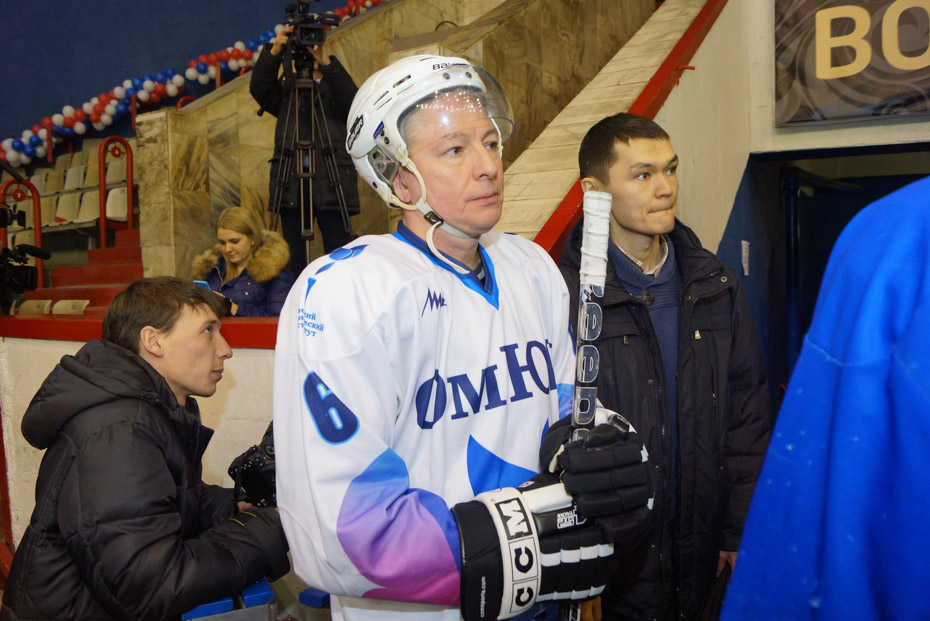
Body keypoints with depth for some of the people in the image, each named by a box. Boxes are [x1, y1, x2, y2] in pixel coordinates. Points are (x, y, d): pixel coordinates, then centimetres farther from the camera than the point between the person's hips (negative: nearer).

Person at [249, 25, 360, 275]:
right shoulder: (287, 90, 17)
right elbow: (259, 89, -1)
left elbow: (351, 100, -9)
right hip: (291, 184, 2)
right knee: (294, 259, 3)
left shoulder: (335, 88, 13)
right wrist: (274, 51, -14)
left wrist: (327, 62, -22)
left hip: (332, 186, -2)